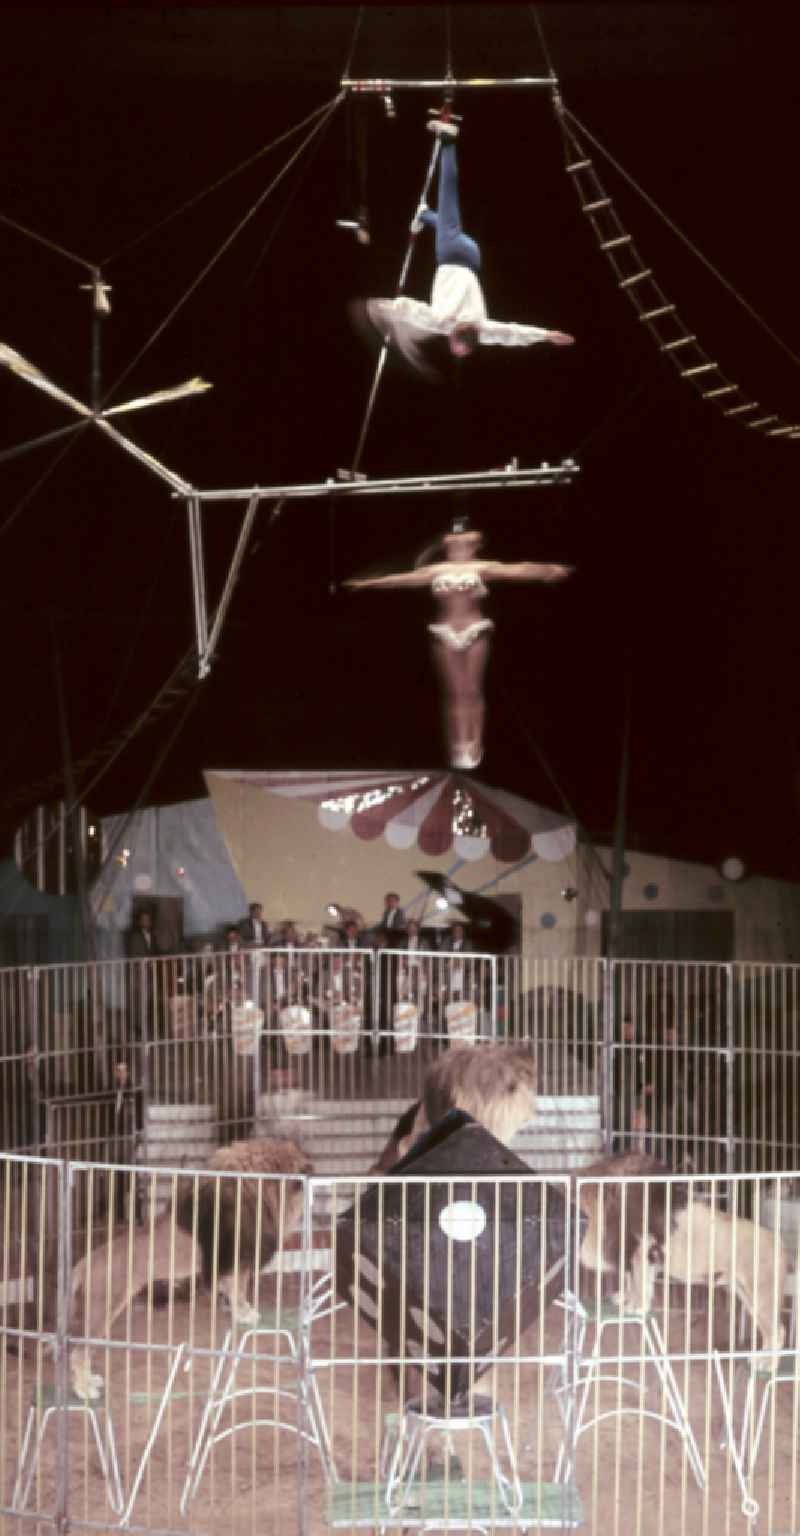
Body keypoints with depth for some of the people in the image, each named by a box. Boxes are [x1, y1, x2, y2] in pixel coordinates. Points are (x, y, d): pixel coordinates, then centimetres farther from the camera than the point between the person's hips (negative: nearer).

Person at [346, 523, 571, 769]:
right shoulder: (437, 571, 11)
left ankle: (474, 746, 1)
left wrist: (548, 571, -16)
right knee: (455, 693, 1)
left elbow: (515, 570, -5)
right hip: (446, 633, 1)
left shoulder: (482, 568, 5)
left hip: (475, 631, -1)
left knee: (473, 691, -3)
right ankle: (459, 748, 2)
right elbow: (403, 578, 13)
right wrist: (367, 583, 13)